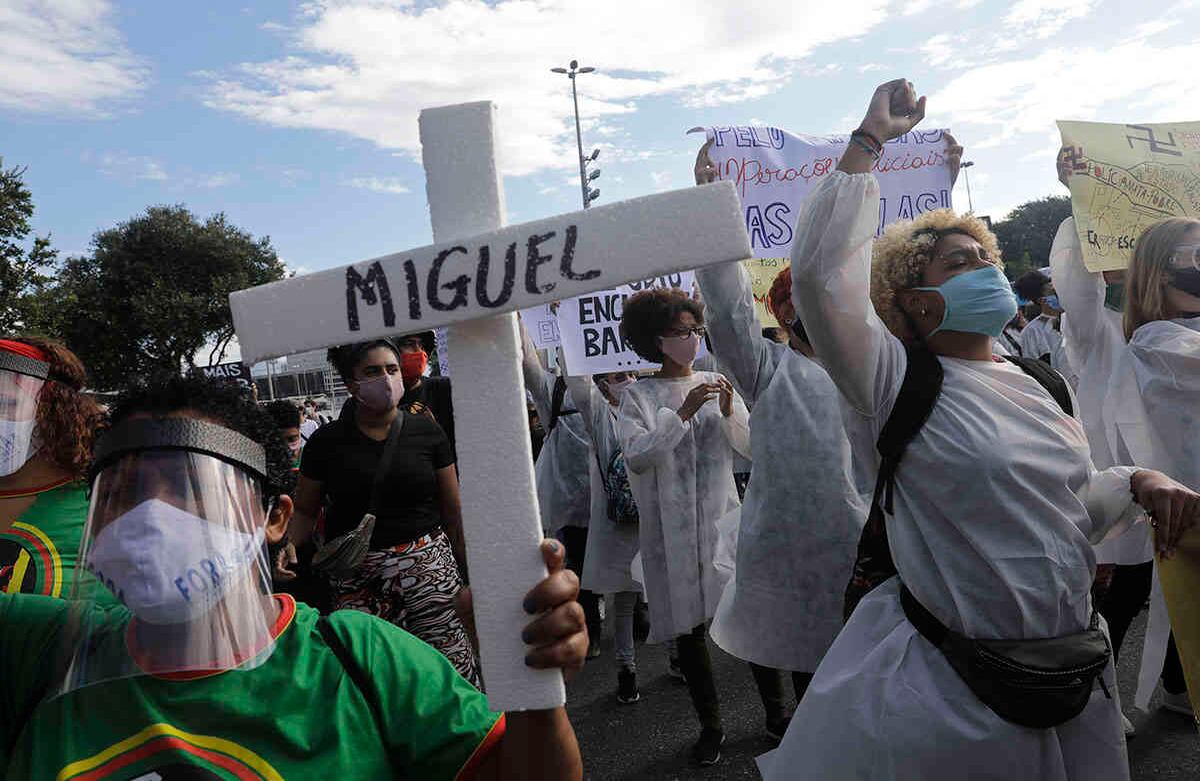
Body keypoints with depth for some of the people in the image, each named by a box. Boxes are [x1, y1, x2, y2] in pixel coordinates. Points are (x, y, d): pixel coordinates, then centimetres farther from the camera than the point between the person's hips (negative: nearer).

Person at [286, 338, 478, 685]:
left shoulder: (427, 432, 4)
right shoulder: (326, 441, 4)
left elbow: (453, 511, 6)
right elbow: (305, 511, 9)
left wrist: (471, 575, 5)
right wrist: (287, 546, -12)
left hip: (428, 567, 0)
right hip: (355, 578, 0)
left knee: (454, 667, -5)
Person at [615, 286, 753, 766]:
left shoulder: (715, 384, 6)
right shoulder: (639, 397, 0)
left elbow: (752, 447, 5)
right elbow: (636, 457, -14)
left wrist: (730, 412, -13)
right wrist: (682, 413, -20)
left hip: (722, 516, 1)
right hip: (672, 527, -1)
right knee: (688, 628, 8)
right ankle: (711, 725, 26)